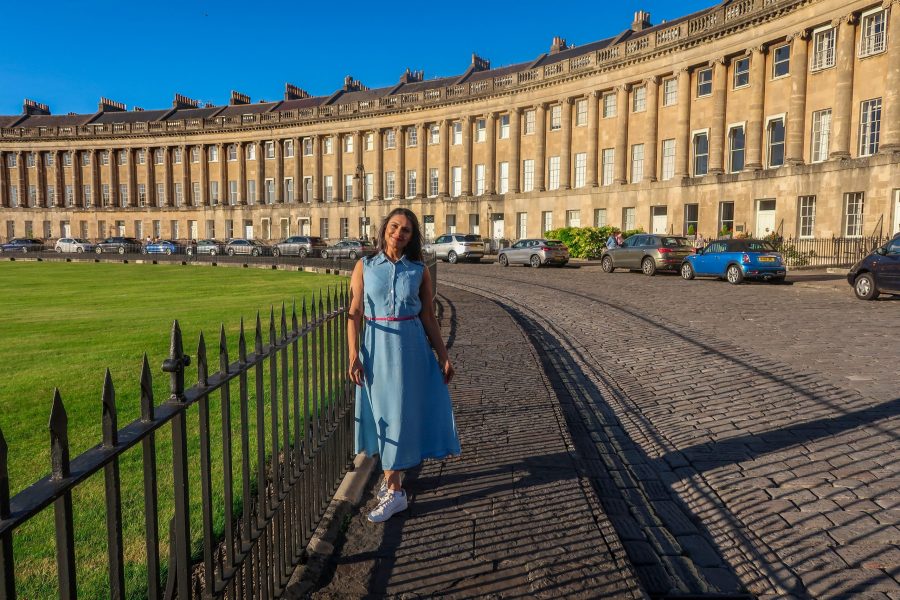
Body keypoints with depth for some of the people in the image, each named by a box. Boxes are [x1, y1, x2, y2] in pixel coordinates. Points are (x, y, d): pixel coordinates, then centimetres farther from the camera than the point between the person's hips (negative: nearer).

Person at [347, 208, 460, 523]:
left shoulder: (420, 271, 0)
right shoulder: (365, 267, 0)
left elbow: (429, 317, 3)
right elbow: (355, 313, -2)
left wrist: (443, 356, 2)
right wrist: (353, 355, -9)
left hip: (411, 346, 0)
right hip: (377, 346, 1)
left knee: (400, 413, 3)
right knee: (383, 413, 9)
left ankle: (393, 490, 11)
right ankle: (391, 475, 29)